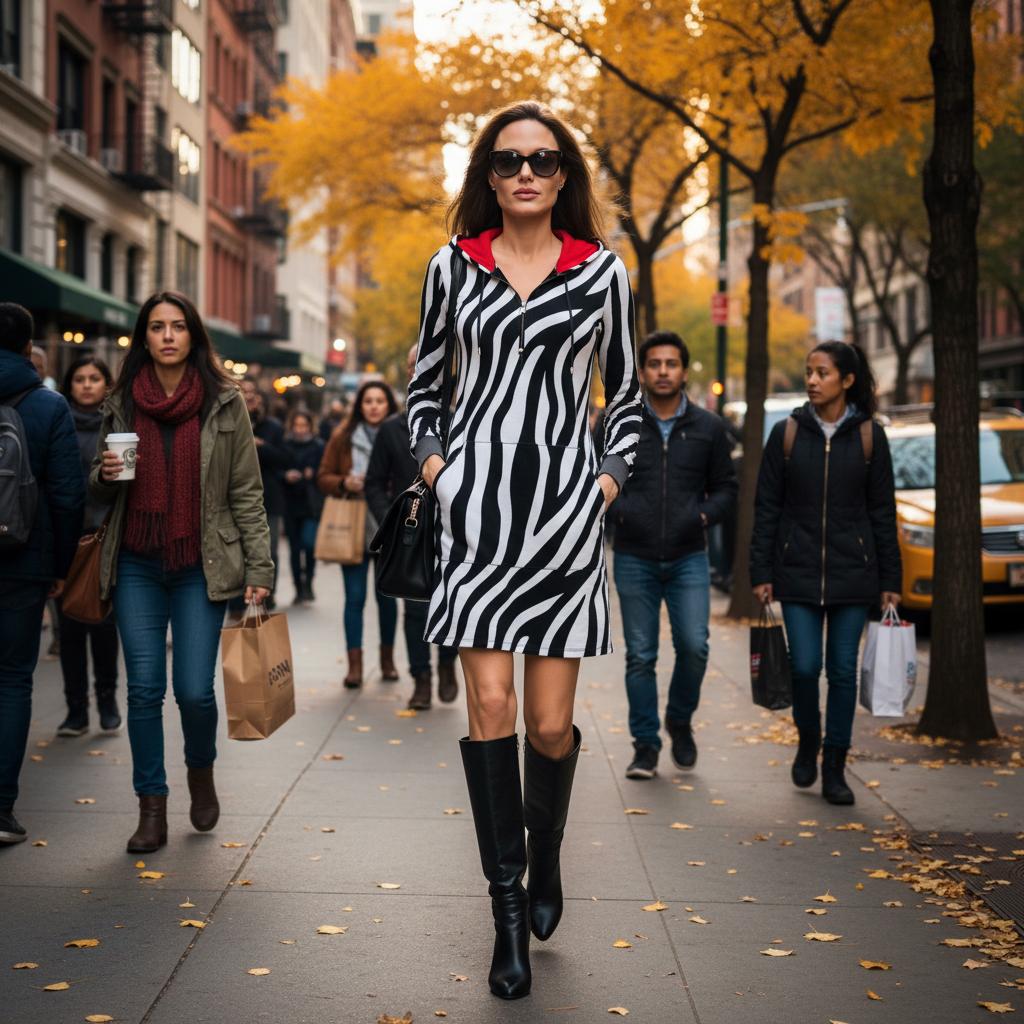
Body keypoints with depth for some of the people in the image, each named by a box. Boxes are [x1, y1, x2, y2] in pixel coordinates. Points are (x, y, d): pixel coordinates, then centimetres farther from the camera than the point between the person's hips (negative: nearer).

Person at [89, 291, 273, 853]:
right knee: (144, 688, 0)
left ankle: (201, 770, 25)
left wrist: (259, 567, -5)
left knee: (194, 689, -6)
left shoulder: (224, 403, 0)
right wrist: (105, 474, -6)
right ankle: (151, 808, 12)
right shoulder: (121, 403, 8)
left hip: (201, 567, -2)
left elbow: (246, 491, 1)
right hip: (137, 565, 2)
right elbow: (100, 487, 18)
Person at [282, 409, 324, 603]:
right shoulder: (284, 445, 4)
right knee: (295, 547, 5)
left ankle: (308, 582, 4)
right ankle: (299, 589, 14)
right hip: (291, 503, 2)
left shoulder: (318, 446, 3)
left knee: (309, 541, -16)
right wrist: (286, 476, -17)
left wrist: (313, 474, -15)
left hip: (312, 504, -1)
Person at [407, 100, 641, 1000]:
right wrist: (434, 463, 3)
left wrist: (609, 480, 1)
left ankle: (546, 858, 31)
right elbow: (424, 384, 17)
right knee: (489, 707, -4)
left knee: (550, 723, 1)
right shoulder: (453, 265, 8)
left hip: (565, 505, 0)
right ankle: (509, 911, 6)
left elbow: (627, 396, 13)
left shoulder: (603, 271, 7)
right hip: (476, 503, 0)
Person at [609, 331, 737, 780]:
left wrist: (705, 515, -9)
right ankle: (645, 746, 15)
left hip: (689, 558, 0)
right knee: (640, 656, 3)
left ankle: (680, 721, 17)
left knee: (694, 647, -11)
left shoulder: (708, 428, 5)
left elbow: (725, 487, 10)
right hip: (635, 560, 0)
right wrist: (620, 509, -11)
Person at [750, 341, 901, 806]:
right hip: (798, 571, 0)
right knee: (804, 665, -5)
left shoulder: (869, 436, 2)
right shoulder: (787, 434, 3)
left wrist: (890, 580, 2)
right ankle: (808, 742, 24)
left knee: (843, 670, 3)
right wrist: (761, 573, 0)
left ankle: (834, 770, 14)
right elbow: (766, 507, 4)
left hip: (852, 571, 0)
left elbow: (883, 511, 5)